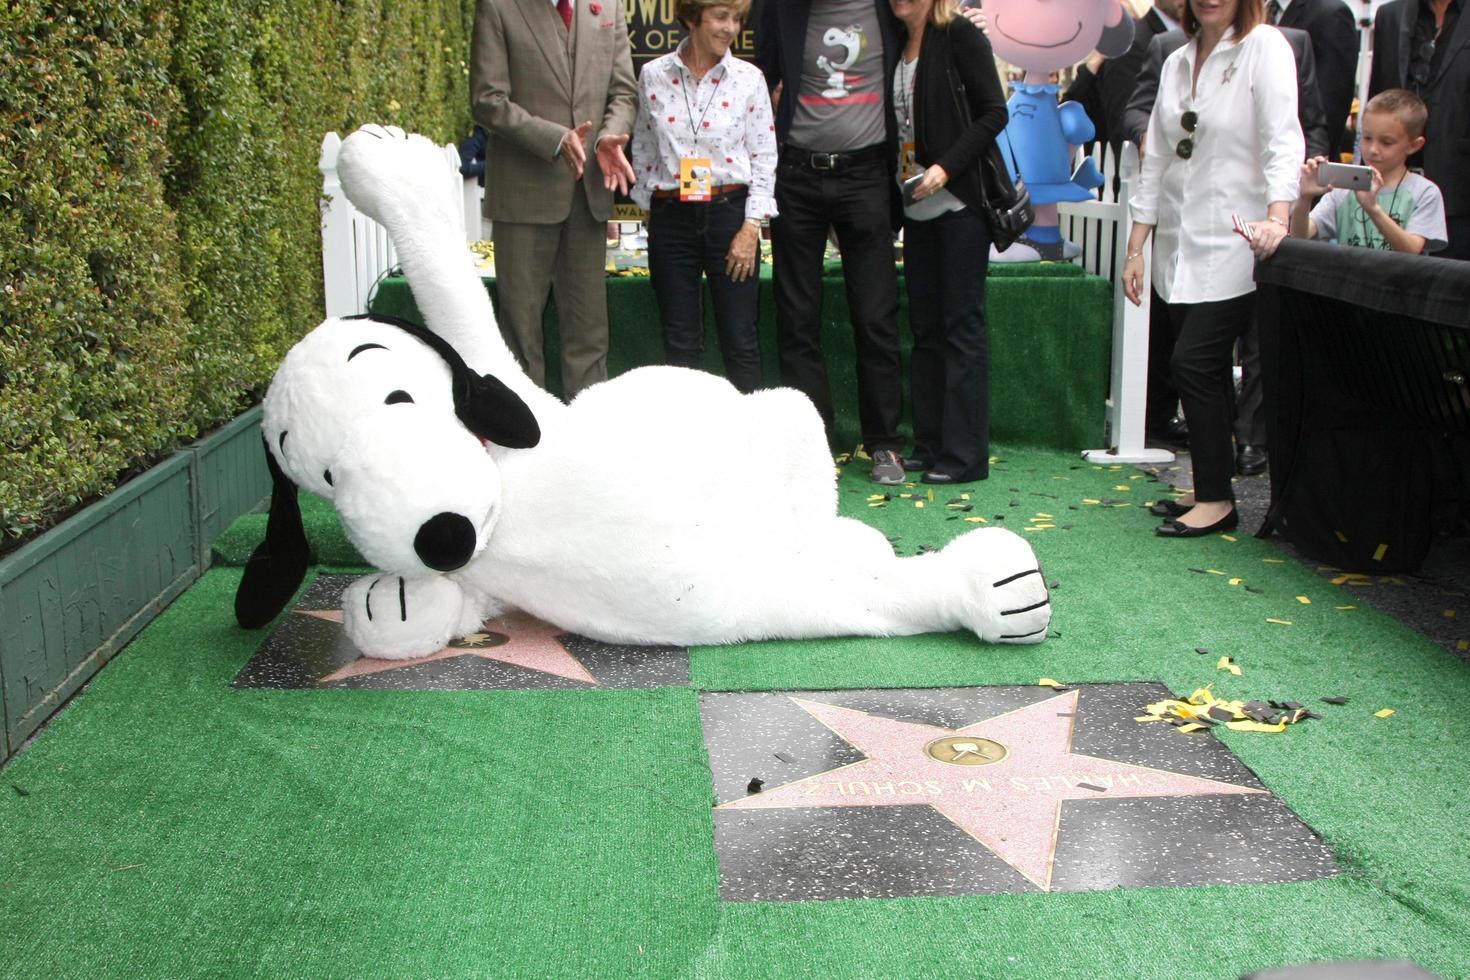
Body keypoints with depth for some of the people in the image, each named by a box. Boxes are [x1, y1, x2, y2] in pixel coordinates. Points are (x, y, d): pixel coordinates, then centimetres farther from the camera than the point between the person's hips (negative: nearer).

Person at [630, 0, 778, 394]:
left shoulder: (749, 78, -1)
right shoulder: (653, 75, 2)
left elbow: (764, 157, -1)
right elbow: (643, 150, 11)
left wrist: (751, 227, -7)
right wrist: (648, 207, 12)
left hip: (729, 212, -1)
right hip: (670, 217, 1)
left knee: (740, 339, 1)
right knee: (680, 342, 7)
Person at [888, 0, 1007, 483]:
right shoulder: (898, 45, 13)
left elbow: (994, 113, -11)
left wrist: (946, 167, -18)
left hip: (960, 203, -7)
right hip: (917, 207, 7)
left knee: (963, 324, -3)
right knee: (925, 327, 9)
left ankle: (966, 453, 2)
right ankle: (929, 445, 17)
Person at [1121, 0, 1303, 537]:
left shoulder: (1265, 47, -5)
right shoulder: (1177, 62, 14)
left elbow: (1283, 139, -17)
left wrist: (1277, 217, -32)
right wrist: (1135, 248, 12)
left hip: (1233, 246, -6)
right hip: (1178, 246, 6)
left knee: (1193, 363, -11)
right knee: (1205, 371, 9)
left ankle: (1216, 499, 0)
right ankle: (1208, 489, 18)